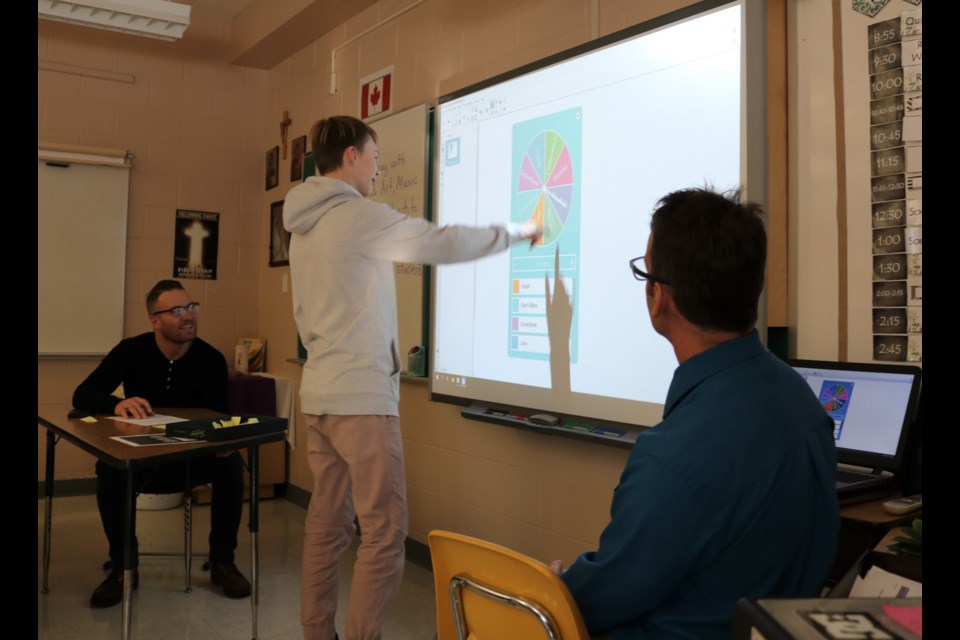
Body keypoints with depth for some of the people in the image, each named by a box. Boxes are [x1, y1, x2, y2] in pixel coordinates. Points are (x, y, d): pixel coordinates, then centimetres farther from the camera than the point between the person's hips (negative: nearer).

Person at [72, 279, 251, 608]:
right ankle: (124, 566, -11)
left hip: (192, 458, 0)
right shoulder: (131, 351, -10)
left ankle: (222, 562, -11)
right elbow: (82, 396, -15)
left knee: (231, 464, -30)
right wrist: (117, 404, -39)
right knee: (109, 472, -32)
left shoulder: (212, 359, -11)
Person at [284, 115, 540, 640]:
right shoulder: (359, 215, -12)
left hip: (320, 392, 9)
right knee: (384, 532, -3)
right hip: (361, 396, -9)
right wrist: (514, 233, 4)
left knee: (327, 523, 13)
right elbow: (444, 243, -10)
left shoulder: (303, 228, 15)